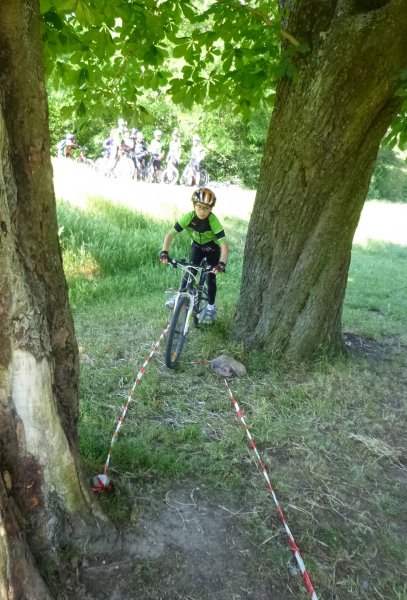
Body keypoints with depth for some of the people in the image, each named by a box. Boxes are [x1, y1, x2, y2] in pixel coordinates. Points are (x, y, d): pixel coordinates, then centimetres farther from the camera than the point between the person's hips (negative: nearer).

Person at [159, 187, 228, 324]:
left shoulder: (213, 221, -36)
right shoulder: (188, 217, -30)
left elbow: (224, 245, -39)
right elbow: (170, 234, -27)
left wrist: (222, 264, -53)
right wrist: (164, 252, -40)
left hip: (212, 248, -2)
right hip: (197, 246, 2)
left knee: (211, 277, -3)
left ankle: (210, 307, 15)